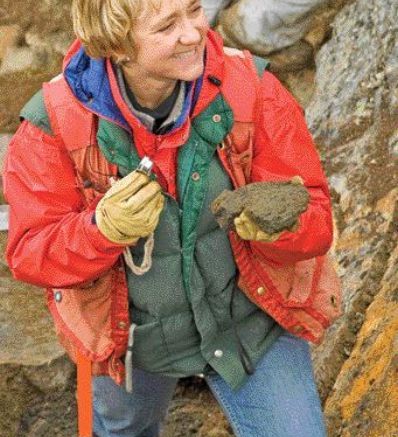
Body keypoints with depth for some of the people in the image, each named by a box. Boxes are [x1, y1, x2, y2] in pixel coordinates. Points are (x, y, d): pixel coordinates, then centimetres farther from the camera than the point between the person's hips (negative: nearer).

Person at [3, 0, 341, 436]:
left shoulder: (250, 88, -22)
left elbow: (314, 215, -18)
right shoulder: (56, 122, -23)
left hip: (251, 318, -1)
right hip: (129, 332, 1)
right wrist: (104, 229, -39)